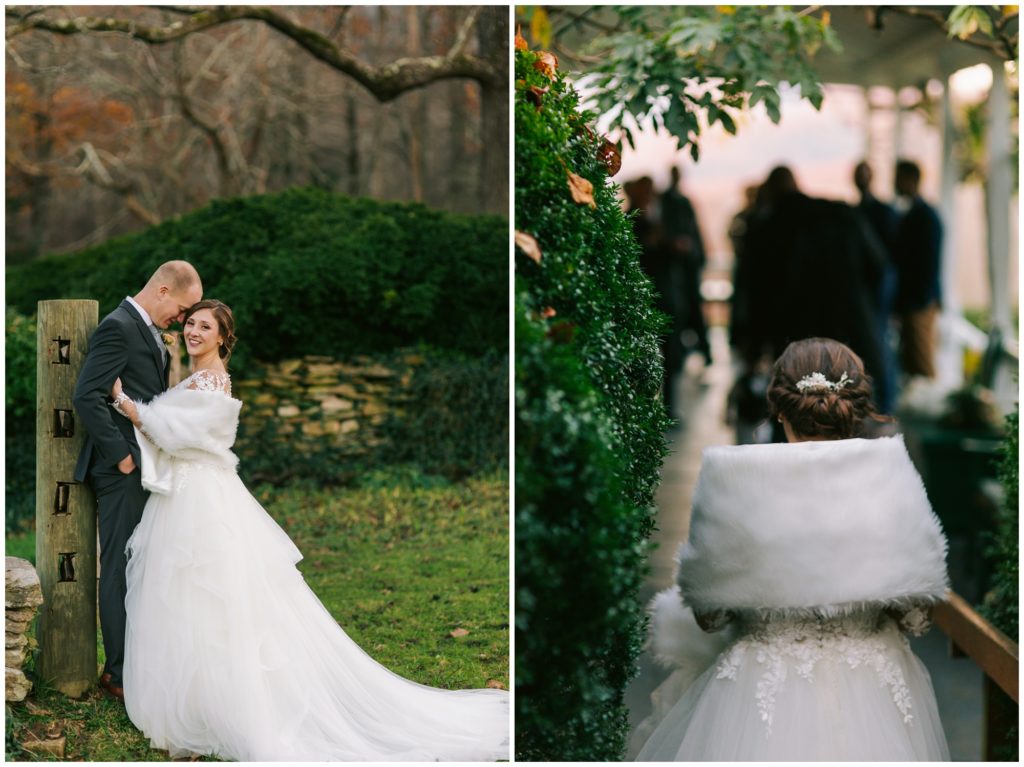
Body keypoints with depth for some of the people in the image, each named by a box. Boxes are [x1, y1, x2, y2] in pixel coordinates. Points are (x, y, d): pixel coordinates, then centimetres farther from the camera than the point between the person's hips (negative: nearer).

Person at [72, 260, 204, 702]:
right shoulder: (118, 327, -14)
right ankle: (120, 673, 3)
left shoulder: (149, 331, 17)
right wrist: (121, 455, -18)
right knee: (121, 570, -3)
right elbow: (87, 396, -21)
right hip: (123, 471, -9)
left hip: (147, 468, 9)